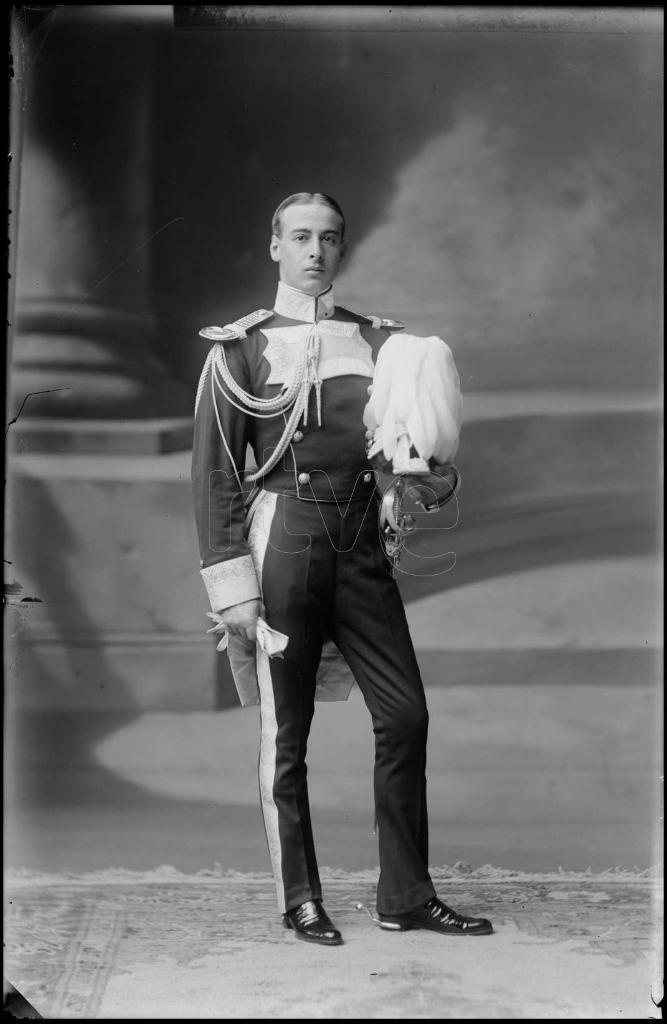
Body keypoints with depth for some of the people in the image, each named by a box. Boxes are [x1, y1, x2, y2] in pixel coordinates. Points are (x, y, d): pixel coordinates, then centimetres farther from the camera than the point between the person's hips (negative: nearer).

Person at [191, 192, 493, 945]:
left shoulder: (379, 342, 13)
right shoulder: (241, 348, 2)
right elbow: (213, 474, -2)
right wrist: (232, 587, -8)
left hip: (363, 543, 4)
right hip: (285, 536, -3)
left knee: (405, 714, 0)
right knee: (285, 733, 1)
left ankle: (405, 896, 10)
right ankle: (299, 901, 12)